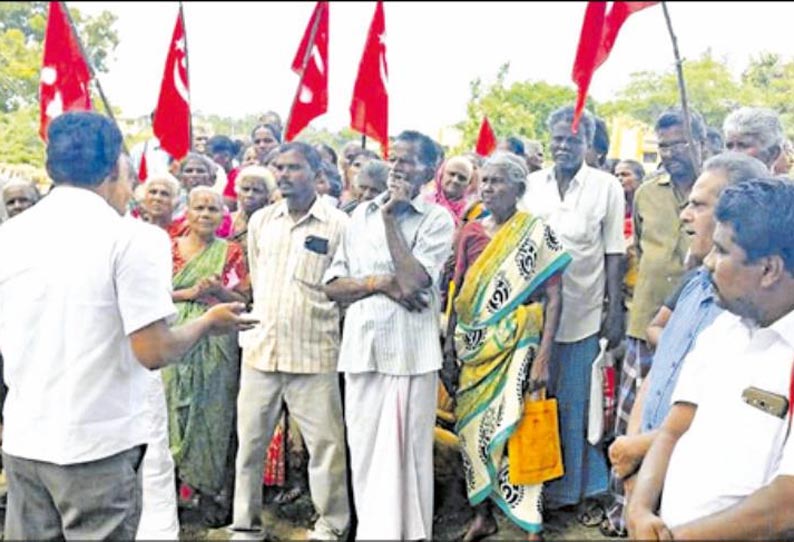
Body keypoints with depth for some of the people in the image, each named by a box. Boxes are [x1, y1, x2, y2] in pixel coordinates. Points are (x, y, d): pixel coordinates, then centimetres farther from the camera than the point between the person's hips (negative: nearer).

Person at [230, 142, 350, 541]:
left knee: (326, 444, 3)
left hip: (314, 356, -4)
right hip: (259, 350, 4)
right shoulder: (260, 220, 10)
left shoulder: (337, 224, -5)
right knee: (250, 442, 11)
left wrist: (314, 322, -1)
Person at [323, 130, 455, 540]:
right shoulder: (361, 214, 12)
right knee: (365, 452, 10)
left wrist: (390, 217, -11)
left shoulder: (437, 219, -2)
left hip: (411, 352, -4)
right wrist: (381, 282, -9)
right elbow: (333, 286, 8)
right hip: (362, 349, 4)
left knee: (407, 452, 4)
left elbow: (412, 281, -16)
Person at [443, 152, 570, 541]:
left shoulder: (537, 234, -5)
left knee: (515, 430, -5)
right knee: (472, 429, 8)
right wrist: (449, 348, 6)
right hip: (473, 348, 4)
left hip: (516, 347, -4)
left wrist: (543, 356, -15)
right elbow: (458, 294, 10)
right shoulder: (470, 233, 7)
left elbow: (553, 299, -8)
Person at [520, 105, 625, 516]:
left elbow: (614, 253, -2)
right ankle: (547, 483, 26)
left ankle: (585, 488, 23)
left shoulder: (606, 187, -2)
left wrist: (615, 311, -6)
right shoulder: (532, 184, 5)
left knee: (578, 405, 6)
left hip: (584, 313, -2)